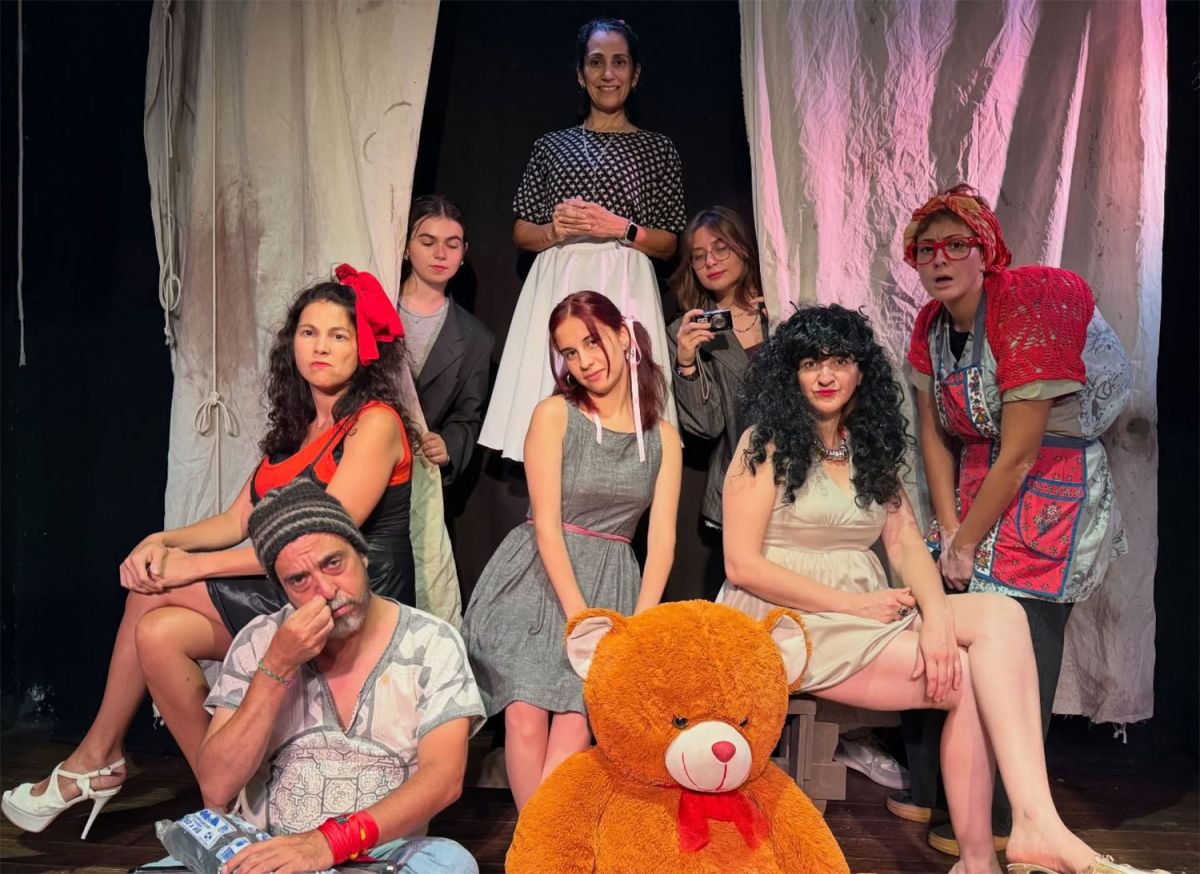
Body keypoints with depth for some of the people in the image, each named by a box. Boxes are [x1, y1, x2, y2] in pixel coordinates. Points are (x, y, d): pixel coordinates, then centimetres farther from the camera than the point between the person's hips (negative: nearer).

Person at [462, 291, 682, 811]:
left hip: (612, 584, 2)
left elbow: (662, 536, 3)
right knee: (527, 714, -17)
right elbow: (546, 524, -8)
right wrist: (580, 616, -15)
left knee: (576, 724, -16)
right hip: (537, 578, -2)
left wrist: (638, 624, -9)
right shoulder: (553, 415, -1)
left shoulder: (663, 437, 9)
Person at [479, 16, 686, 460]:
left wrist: (621, 228, -9)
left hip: (624, 292, -1)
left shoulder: (658, 149, 10)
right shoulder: (552, 145, 13)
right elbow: (521, 234, 13)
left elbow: (669, 244, 8)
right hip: (558, 288, 1)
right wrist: (554, 230, -8)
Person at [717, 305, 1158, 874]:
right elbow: (742, 565, -11)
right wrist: (852, 603, -16)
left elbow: (907, 545, 3)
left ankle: (1036, 824, -22)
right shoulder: (765, 444, -4)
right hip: (789, 620, -5)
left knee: (1001, 614, -18)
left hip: (866, 612, 6)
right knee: (964, 677, -19)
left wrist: (937, 615, -18)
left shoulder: (871, 449, 14)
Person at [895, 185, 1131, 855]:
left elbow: (1020, 455, -20)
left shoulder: (1025, 310, -20)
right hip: (978, 494, 7)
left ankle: (998, 825, 16)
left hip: (1053, 494, -7)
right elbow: (934, 434, 5)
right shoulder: (932, 325, 3)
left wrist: (966, 544, -13)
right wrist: (949, 530, -4)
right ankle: (933, 793, 26)